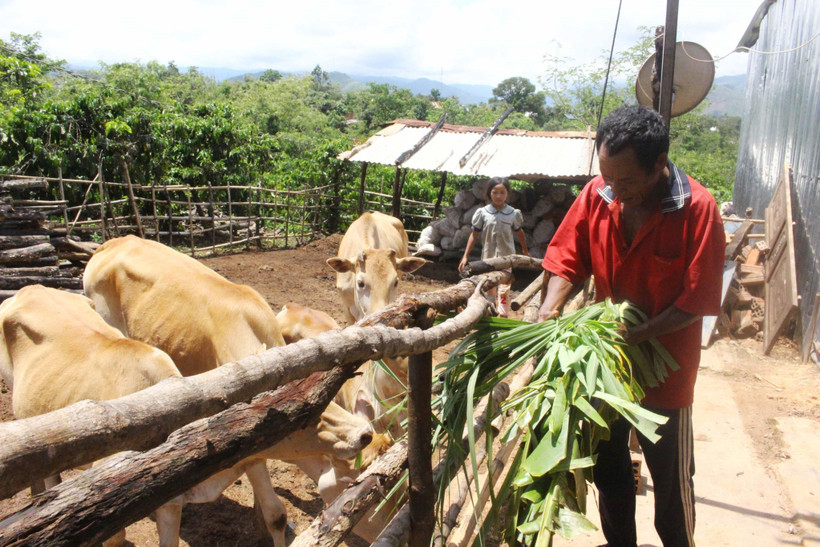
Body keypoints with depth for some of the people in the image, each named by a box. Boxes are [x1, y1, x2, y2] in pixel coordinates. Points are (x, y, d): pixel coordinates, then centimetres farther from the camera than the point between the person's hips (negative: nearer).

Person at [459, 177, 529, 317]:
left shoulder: (513, 213, -3)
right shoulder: (483, 212, -4)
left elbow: (519, 232, 12)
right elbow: (474, 234, -1)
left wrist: (525, 251, 23)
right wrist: (465, 256, -3)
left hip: (506, 257, -1)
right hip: (488, 257, 1)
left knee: (504, 288, -4)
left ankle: (503, 314, 0)